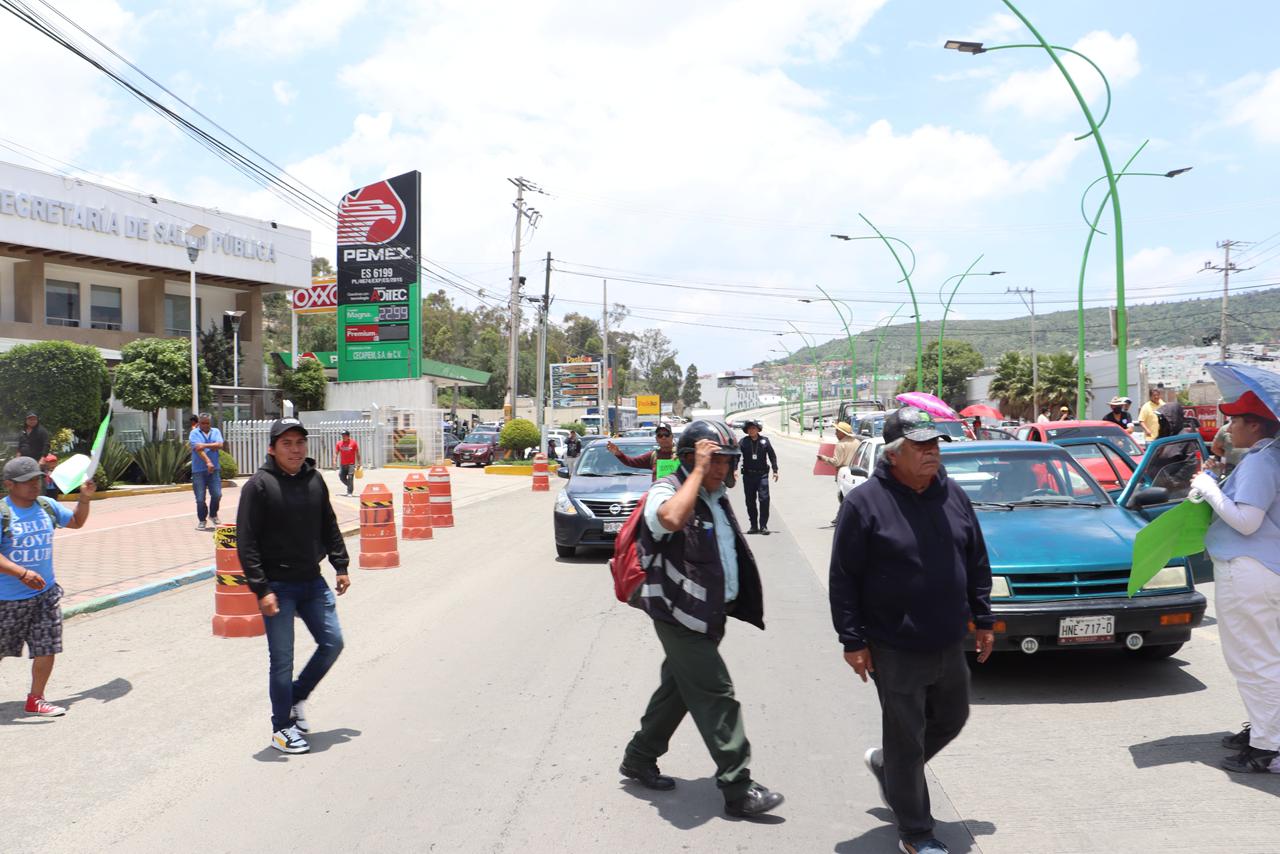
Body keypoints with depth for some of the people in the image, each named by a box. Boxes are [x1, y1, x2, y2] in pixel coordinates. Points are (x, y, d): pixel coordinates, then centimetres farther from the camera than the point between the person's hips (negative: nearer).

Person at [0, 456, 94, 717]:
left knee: (47, 648, 3)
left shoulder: (47, 506, 4)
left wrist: (84, 498, 5)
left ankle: (35, 699, 18)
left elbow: (76, 521, 21)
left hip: (45, 593, 5)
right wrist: (22, 573, -34)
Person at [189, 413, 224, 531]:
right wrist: (208, 462, -22)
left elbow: (219, 445, -5)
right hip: (198, 470, -2)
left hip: (214, 469, 2)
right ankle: (201, 520, 13)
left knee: (217, 494, -4)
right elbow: (198, 448, -12)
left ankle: (213, 515, 21)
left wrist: (205, 445, -16)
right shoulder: (194, 433, 1)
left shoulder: (216, 431, 12)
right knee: (200, 498, -1)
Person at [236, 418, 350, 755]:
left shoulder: (314, 480, 4)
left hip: (312, 581, 6)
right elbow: (246, 542, -14)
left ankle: (297, 697, 30)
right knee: (282, 659, 1)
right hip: (278, 587, -6)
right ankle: (282, 729, 15)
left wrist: (340, 566, 12)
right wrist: (261, 589, -18)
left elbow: (329, 527, 17)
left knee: (332, 642, 9)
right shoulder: (259, 485, -13)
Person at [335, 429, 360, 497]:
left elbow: (357, 453, 1)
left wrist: (358, 463, -1)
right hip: (342, 464, 4)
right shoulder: (339, 443, 5)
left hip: (351, 464, -4)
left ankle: (350, 492, -2)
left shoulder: (353, 443, -2)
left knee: (350, 478, -9)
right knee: (341, 477, 5)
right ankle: (350, 488, 28)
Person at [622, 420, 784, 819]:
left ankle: (639, 759, 33)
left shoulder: (716, 496, 13)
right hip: (681, 616, -9)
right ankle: (738, 789, -3)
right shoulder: (666, 492, -15)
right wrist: (698, 471, -32)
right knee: (716, 696, -8)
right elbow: (672, 519, -41)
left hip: (710, 615, 9)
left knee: (678, 689, 18)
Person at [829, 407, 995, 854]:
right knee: (906, 738, 3)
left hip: (949, 645, 6)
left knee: (952, 718, 21)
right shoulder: (864, 503, -13)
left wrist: (983, 619, 12)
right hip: (895, 650, -6)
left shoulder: (953, 495, 4)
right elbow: (843, 579, -11)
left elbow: (977, 563, 14)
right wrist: (852, 640, -12)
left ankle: (885, 763, 44)